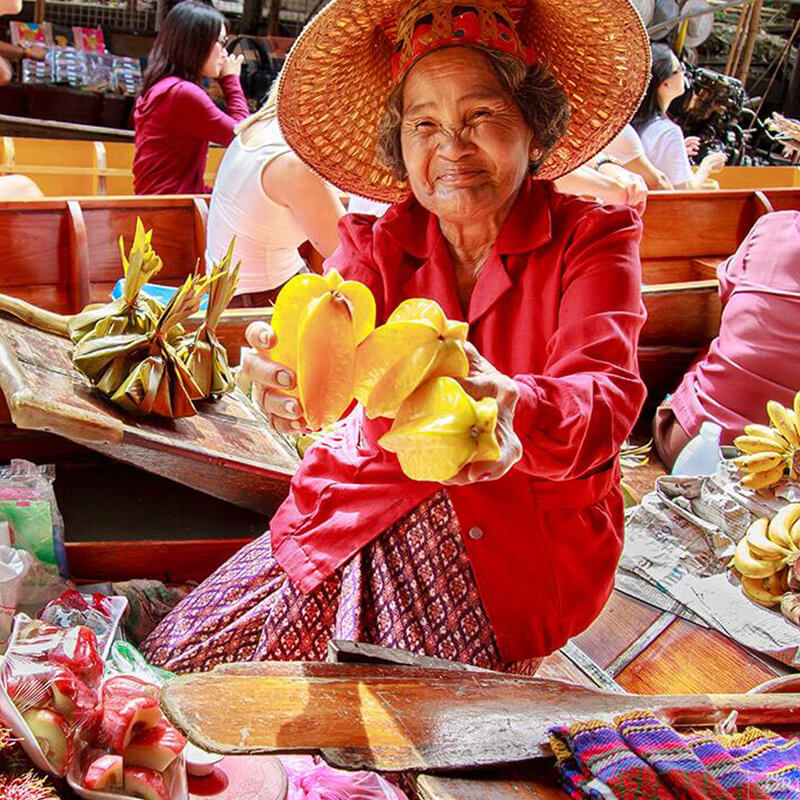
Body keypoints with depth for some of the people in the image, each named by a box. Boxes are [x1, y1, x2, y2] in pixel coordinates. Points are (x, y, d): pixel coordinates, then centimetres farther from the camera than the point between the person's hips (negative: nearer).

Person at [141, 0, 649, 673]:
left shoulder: (593, 238, -5)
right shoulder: (378, 244, 4)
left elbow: (603, 397, -22)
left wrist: (514, 410, -46)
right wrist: (292, 380, -43)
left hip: (525, 545, -2)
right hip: (366, 510, 3)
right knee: (182, 660, -3)